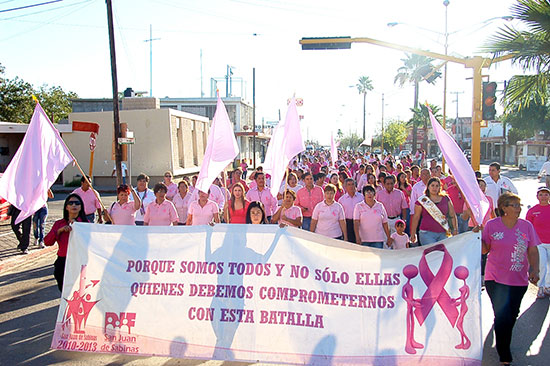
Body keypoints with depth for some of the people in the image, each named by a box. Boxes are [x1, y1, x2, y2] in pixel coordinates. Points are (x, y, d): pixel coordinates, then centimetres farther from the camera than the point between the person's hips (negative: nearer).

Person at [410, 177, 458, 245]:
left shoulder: (446, 199, 11)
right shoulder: (422, 200, 3)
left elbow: (452, 215, 15)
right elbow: (416, 217, 5)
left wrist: (455, 229, 6)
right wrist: (413, 234, 4)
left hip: (443, 234, 3)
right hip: (427, 233, -3)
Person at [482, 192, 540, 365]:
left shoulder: (526, 226, 0)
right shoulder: (491, 225, -6)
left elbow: (533, 251, 6)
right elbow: (485, 249, 1)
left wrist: (534, 270, -6)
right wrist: (478, 236, -16)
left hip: (519, 280, 3)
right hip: (496, 279, -3)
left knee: (512, 316, 16)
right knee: (502, 317, -7)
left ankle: (504, 343, 44)